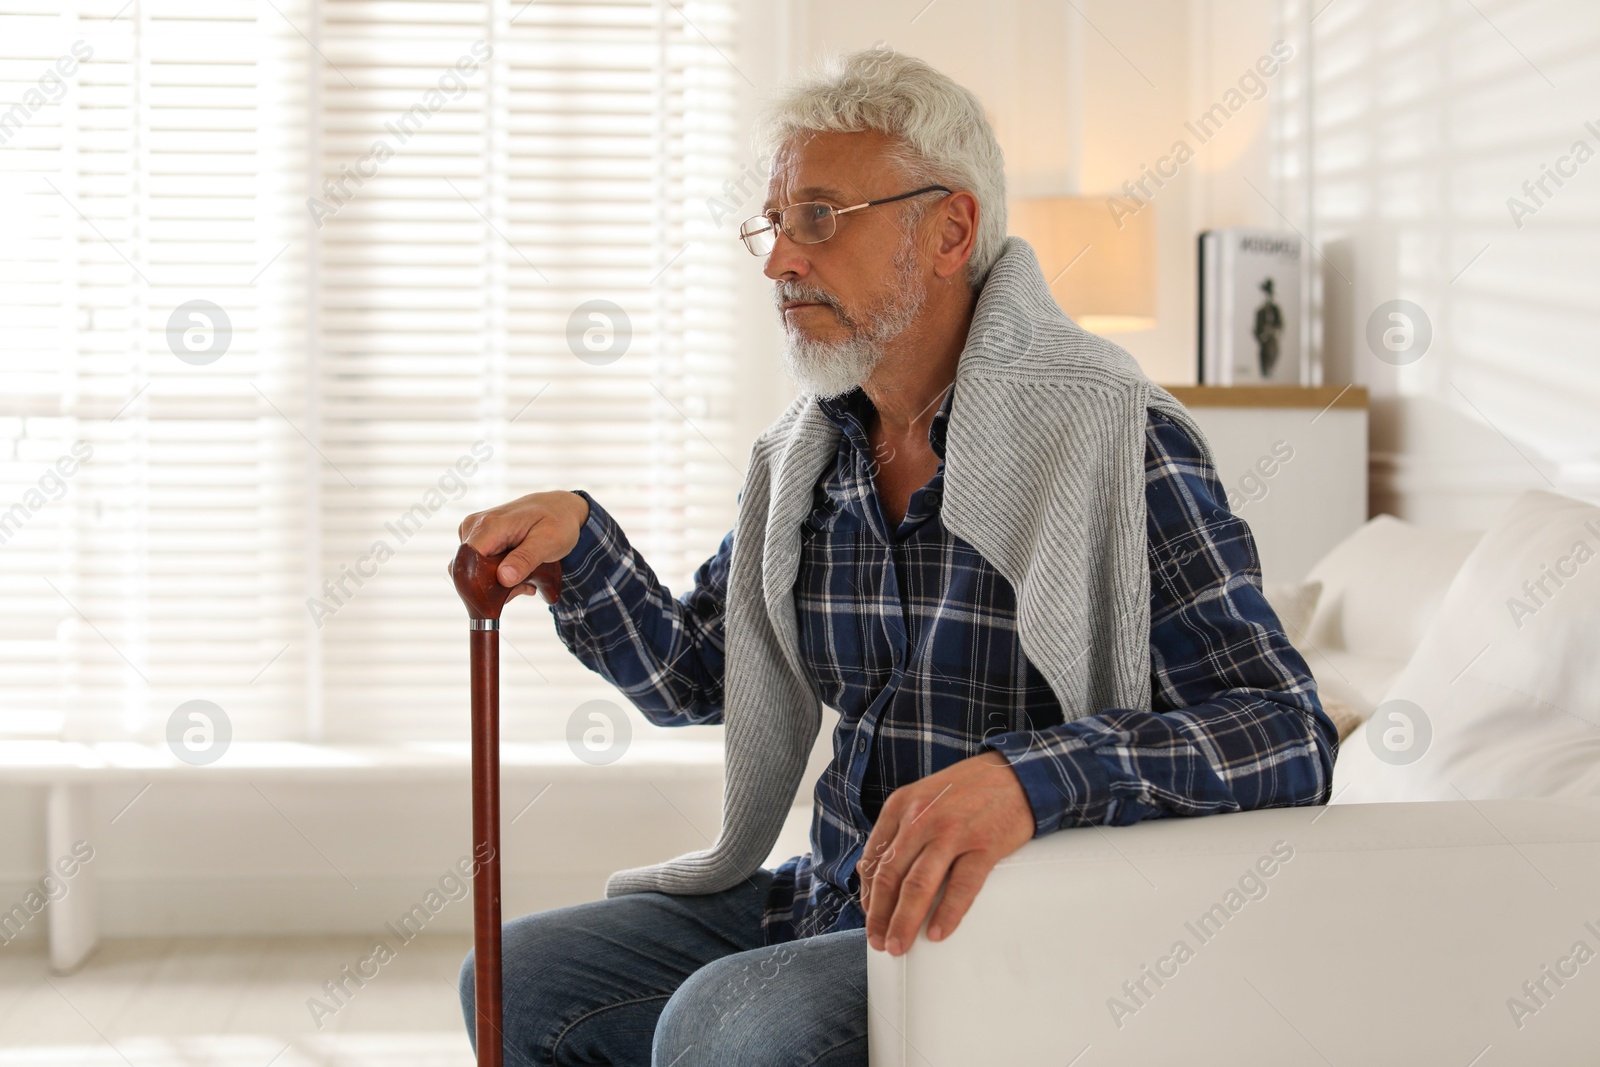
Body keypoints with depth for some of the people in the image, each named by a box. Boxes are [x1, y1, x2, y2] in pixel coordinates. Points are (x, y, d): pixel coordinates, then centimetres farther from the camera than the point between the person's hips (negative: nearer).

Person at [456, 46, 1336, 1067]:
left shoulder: (1120, 442, -15)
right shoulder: (799, 458, 8)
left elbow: (1289, 736, -22)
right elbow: (689, 675, 19)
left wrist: (1033, 776, -38)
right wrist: (579, 539, 0)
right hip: (827, 905, 8)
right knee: (513, 980, 3)